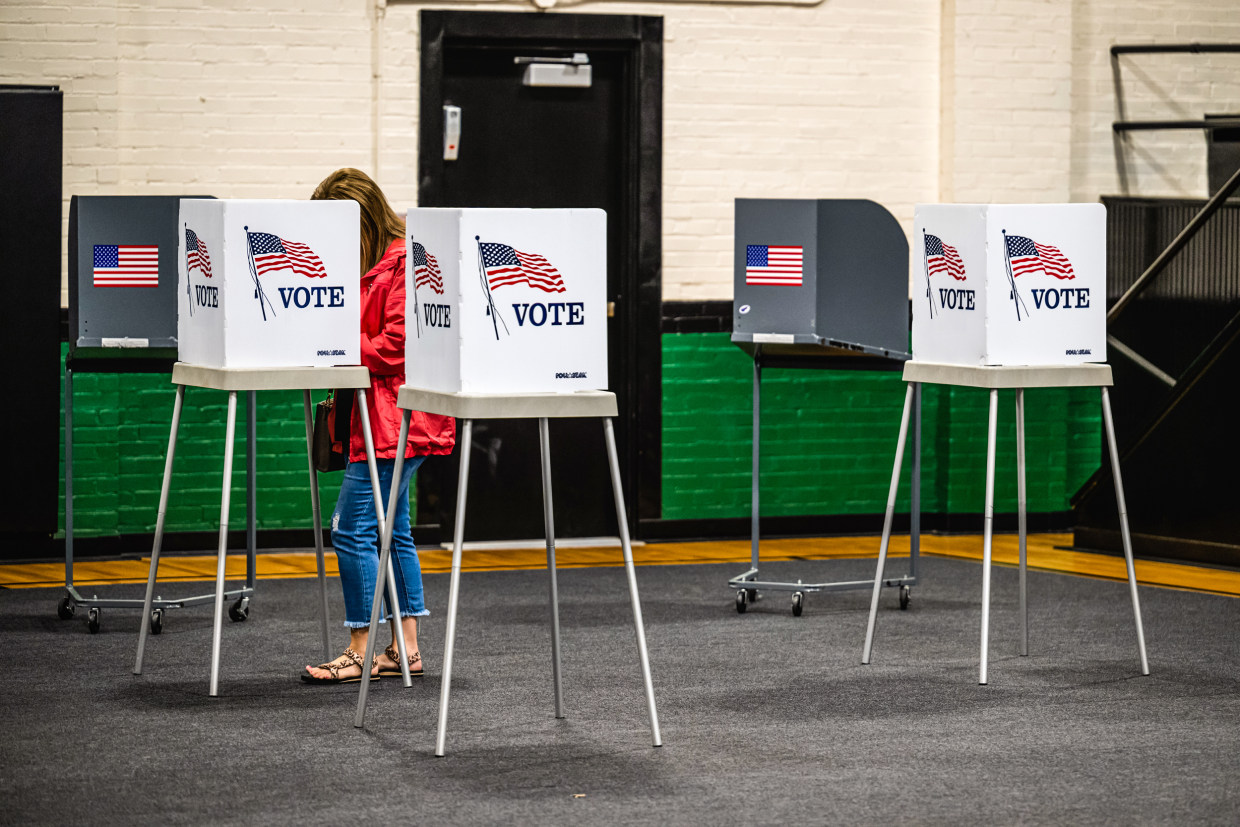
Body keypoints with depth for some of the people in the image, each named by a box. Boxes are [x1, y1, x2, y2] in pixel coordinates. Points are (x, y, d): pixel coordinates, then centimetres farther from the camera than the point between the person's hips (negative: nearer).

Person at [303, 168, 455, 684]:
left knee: (352, 529, -10)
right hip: (379, 414, 11)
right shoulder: (365, 264, 17)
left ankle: (362, 652, -4)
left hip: (395, 416, -11)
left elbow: (397, 343, -20)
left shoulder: (405, 262, -14)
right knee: (391, 529, 13)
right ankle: (405, 649, 18)